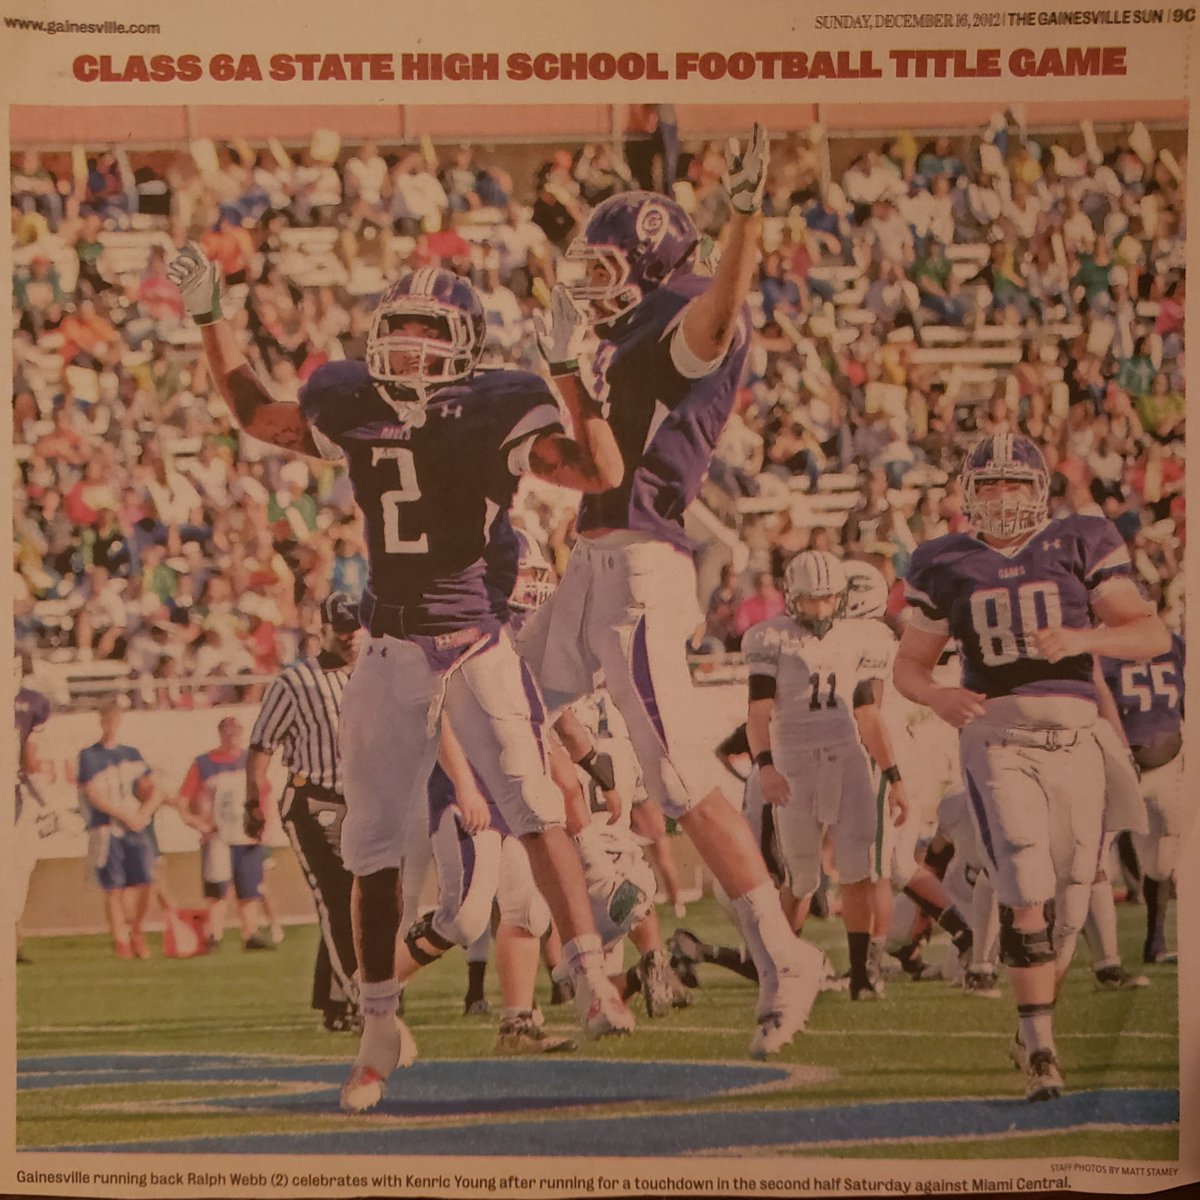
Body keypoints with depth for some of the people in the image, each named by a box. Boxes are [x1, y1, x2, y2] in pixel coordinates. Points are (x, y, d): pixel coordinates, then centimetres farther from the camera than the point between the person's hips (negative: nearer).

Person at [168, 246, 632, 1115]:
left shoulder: (500, 418, -6)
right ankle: (380, 1030, 17)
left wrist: (568, 372, -25)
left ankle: (592, 979, -14)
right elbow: (254, 412, 21)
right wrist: (210, 317, 17)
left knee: (534, 807, -19)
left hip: (478, 644, -4)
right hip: (391, 652, 4)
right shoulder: (355, 415, 6)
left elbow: (602, 473, -17)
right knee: (376, 848, 6)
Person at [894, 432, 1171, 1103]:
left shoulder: (1080, 546, 6)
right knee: (1028, 890, -18)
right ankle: (1041, 1049, -14)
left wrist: (1082, 638, -18)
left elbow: (1152, 635, 0)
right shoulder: (948, 567, 10)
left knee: (1067, 908, 7)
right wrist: (937, 696, -6)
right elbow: (909, 665, 16)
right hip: (996, 738, -1)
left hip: (1074, 741, 1)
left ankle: (1034, 1033, 29)